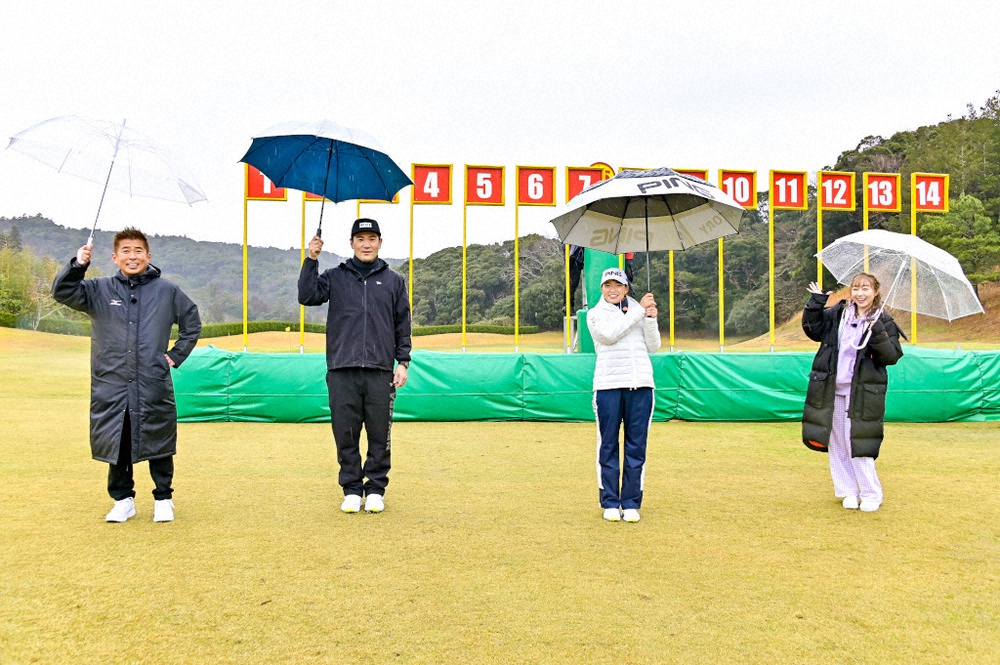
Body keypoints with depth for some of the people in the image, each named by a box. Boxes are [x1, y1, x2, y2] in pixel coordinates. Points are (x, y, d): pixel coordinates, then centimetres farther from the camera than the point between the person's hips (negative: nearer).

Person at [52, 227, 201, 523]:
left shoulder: (167, 291, 5)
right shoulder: (99, 290, 5)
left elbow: (192, 323, 16)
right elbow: (61, 292, -6)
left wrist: (176, 355, 9)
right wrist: (77, 265, -22)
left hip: (155, 387, -1)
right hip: (111, 388, 1)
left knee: (159, 445, 6)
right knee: (117, 445, 8)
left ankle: (163, 499, 21)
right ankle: (123, 500, 22)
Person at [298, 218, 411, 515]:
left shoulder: (394, 280, 12)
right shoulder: (335, 277, 12)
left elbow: (403, 325, 12)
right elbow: (308, 296, -4)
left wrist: (403, 362, 5)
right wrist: (311, 260, -8)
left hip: (380, 371, 0)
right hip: (342, 370, 0)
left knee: (380, 435, 3)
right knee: (345, 434, 3)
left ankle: (375, 489, 15)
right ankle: (351, 489, 15)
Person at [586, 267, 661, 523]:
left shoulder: (640, 311, 13)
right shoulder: (595, 314, 6)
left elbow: (653, 347, 8)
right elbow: (610, 334, -14)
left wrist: (651, 319, -6)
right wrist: (639, 311, -13)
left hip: (641, 385, 2)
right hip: (608, 386, -2)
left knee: (637, 446, 3)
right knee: (608, 446, 1)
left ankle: (631, 504, 11)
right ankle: (610, 503, 9)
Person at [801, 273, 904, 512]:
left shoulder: (884, 323, -3)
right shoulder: (837, 314, 6)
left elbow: (892, 356, -10)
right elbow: (812, 328, 8)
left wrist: (878, 335, -24)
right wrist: (816, 302, -3)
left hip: (861, 394, -4)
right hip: (832, 391, 4)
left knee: (857, 444, -3)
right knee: (836, 443, 9)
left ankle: (871, 495, 13)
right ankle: (848, 491, 22)